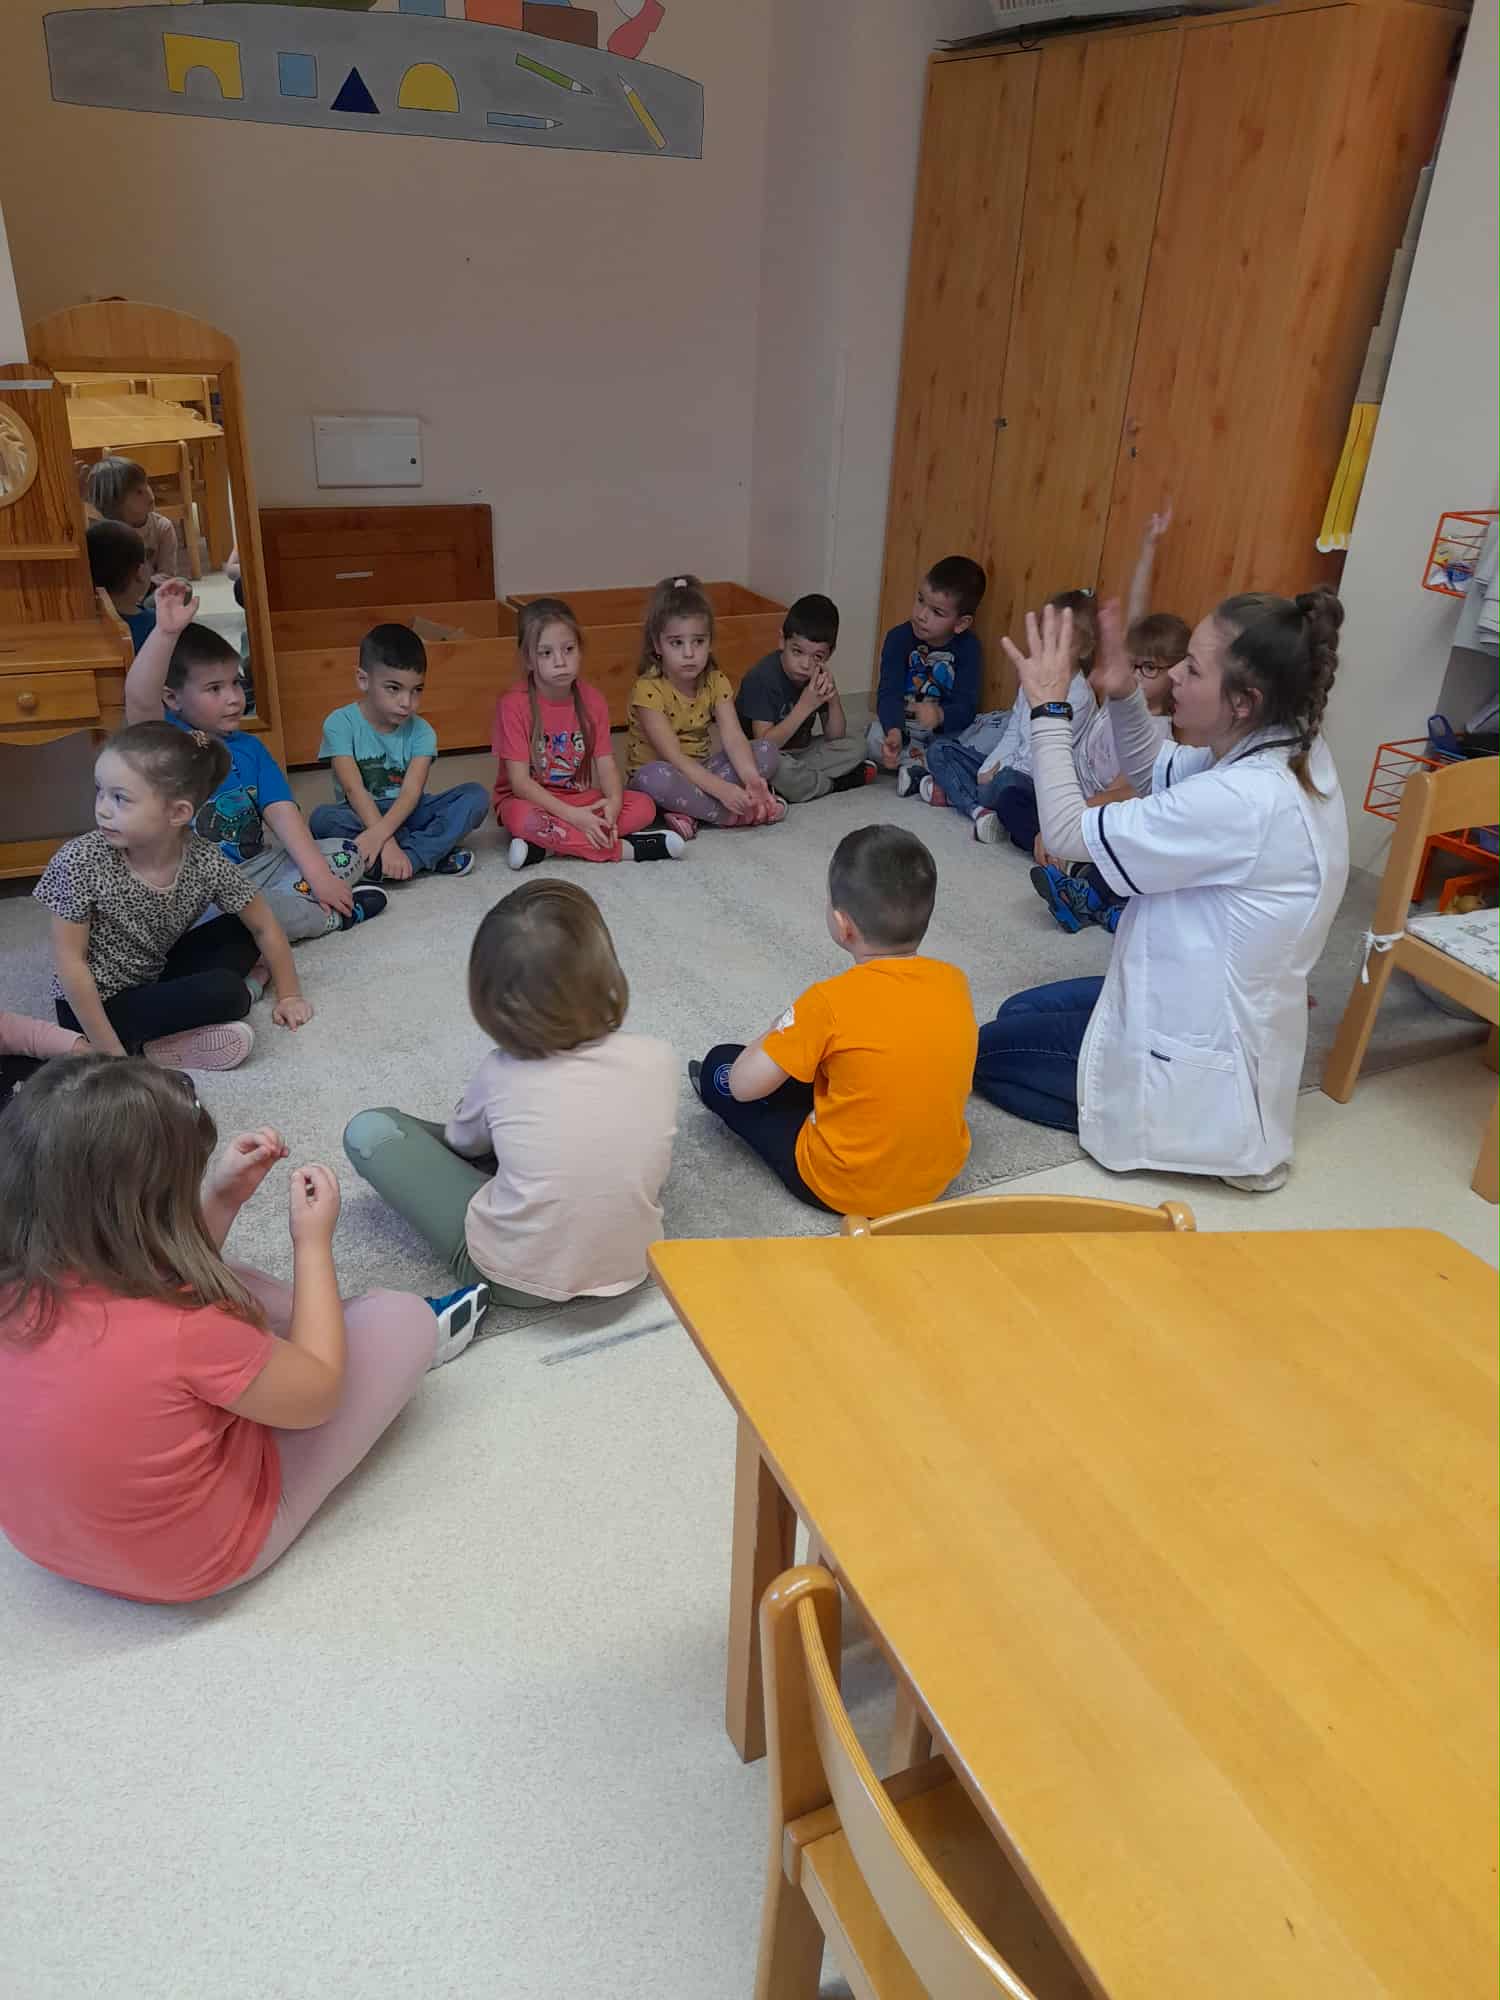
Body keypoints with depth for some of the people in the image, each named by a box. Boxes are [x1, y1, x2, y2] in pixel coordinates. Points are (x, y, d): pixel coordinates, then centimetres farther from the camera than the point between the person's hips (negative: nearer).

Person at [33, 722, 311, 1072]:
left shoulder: (205, 861, -16)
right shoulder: (80, 862, -25)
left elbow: (263, 924, -2)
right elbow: (69, 960, -20)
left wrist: (288, 995, 0)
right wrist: (109, 1050, -20)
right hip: (95, 1005, -6)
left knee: (242, 930, 1)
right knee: (227, 994, -24)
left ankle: (175, 1023, -4)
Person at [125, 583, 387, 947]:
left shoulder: (250, 748, 8)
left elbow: (282, 812, -1)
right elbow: (139, 698, -31)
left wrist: (316, 874, -12)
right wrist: (166, 631, -44)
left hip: (257, 867, 6)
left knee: (348, 855, 0)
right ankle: (330, 917, -15)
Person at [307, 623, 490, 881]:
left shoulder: (420, 732, -5)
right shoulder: (340, 724, -11)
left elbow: (411, 791, -18)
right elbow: (354, 789, -21)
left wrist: (379, 833, -38)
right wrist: (387, 843, -35)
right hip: (361, 815, -2)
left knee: (476, 796, -19)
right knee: (322, 818, -35)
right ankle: (432, 853, -27)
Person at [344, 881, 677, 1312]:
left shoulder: (501, 1074, -15)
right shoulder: (656, 1060, -13)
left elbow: (464, 1142, 7)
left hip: (514, 1279, -4)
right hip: (629, 1268, 4)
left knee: (368, 1131, 5)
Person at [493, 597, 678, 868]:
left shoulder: (592, 700, -1)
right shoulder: (513, 704, -15)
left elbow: (606, 764, -5)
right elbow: (520, 781, -19)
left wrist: (613, 803, -28)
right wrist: (572, 816, -30)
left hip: (580, 799, 4)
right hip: (531, 801, -4)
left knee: (643, 806, -17)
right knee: (521, 818, -39)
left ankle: (547, 842, -24)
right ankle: (624, 848, -28)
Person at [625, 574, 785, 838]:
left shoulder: (715, 682, -3)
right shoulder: (648, 689, -20)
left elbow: (733, 738, -15)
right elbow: (673, 756, -27)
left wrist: (751, 777, -36)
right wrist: (723, 789, -39)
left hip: (701, 771, 6)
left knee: (768, 752, -13)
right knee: (655, 777, -41)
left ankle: (690, 813, -25)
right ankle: (739, 814, -25)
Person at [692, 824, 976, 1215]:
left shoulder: (832, 1002, -25)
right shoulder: (955, 982, -8)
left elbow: (745, 1085, -16)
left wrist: (776, 1034, 4)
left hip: (844, 1190, -6)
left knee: (719, 1067, 10)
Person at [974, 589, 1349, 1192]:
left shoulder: (1243, 800, -34)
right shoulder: (1290, 751, -6)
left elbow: (1068, 833, -27)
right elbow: (1153, 774, 10)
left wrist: (1048, 709, -18)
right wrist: (1124, 696, -8)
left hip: (1201, 1057, -9)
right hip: (1214, 1007, 9)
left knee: (984, 1051, 6)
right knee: (1018, 1012, 22)